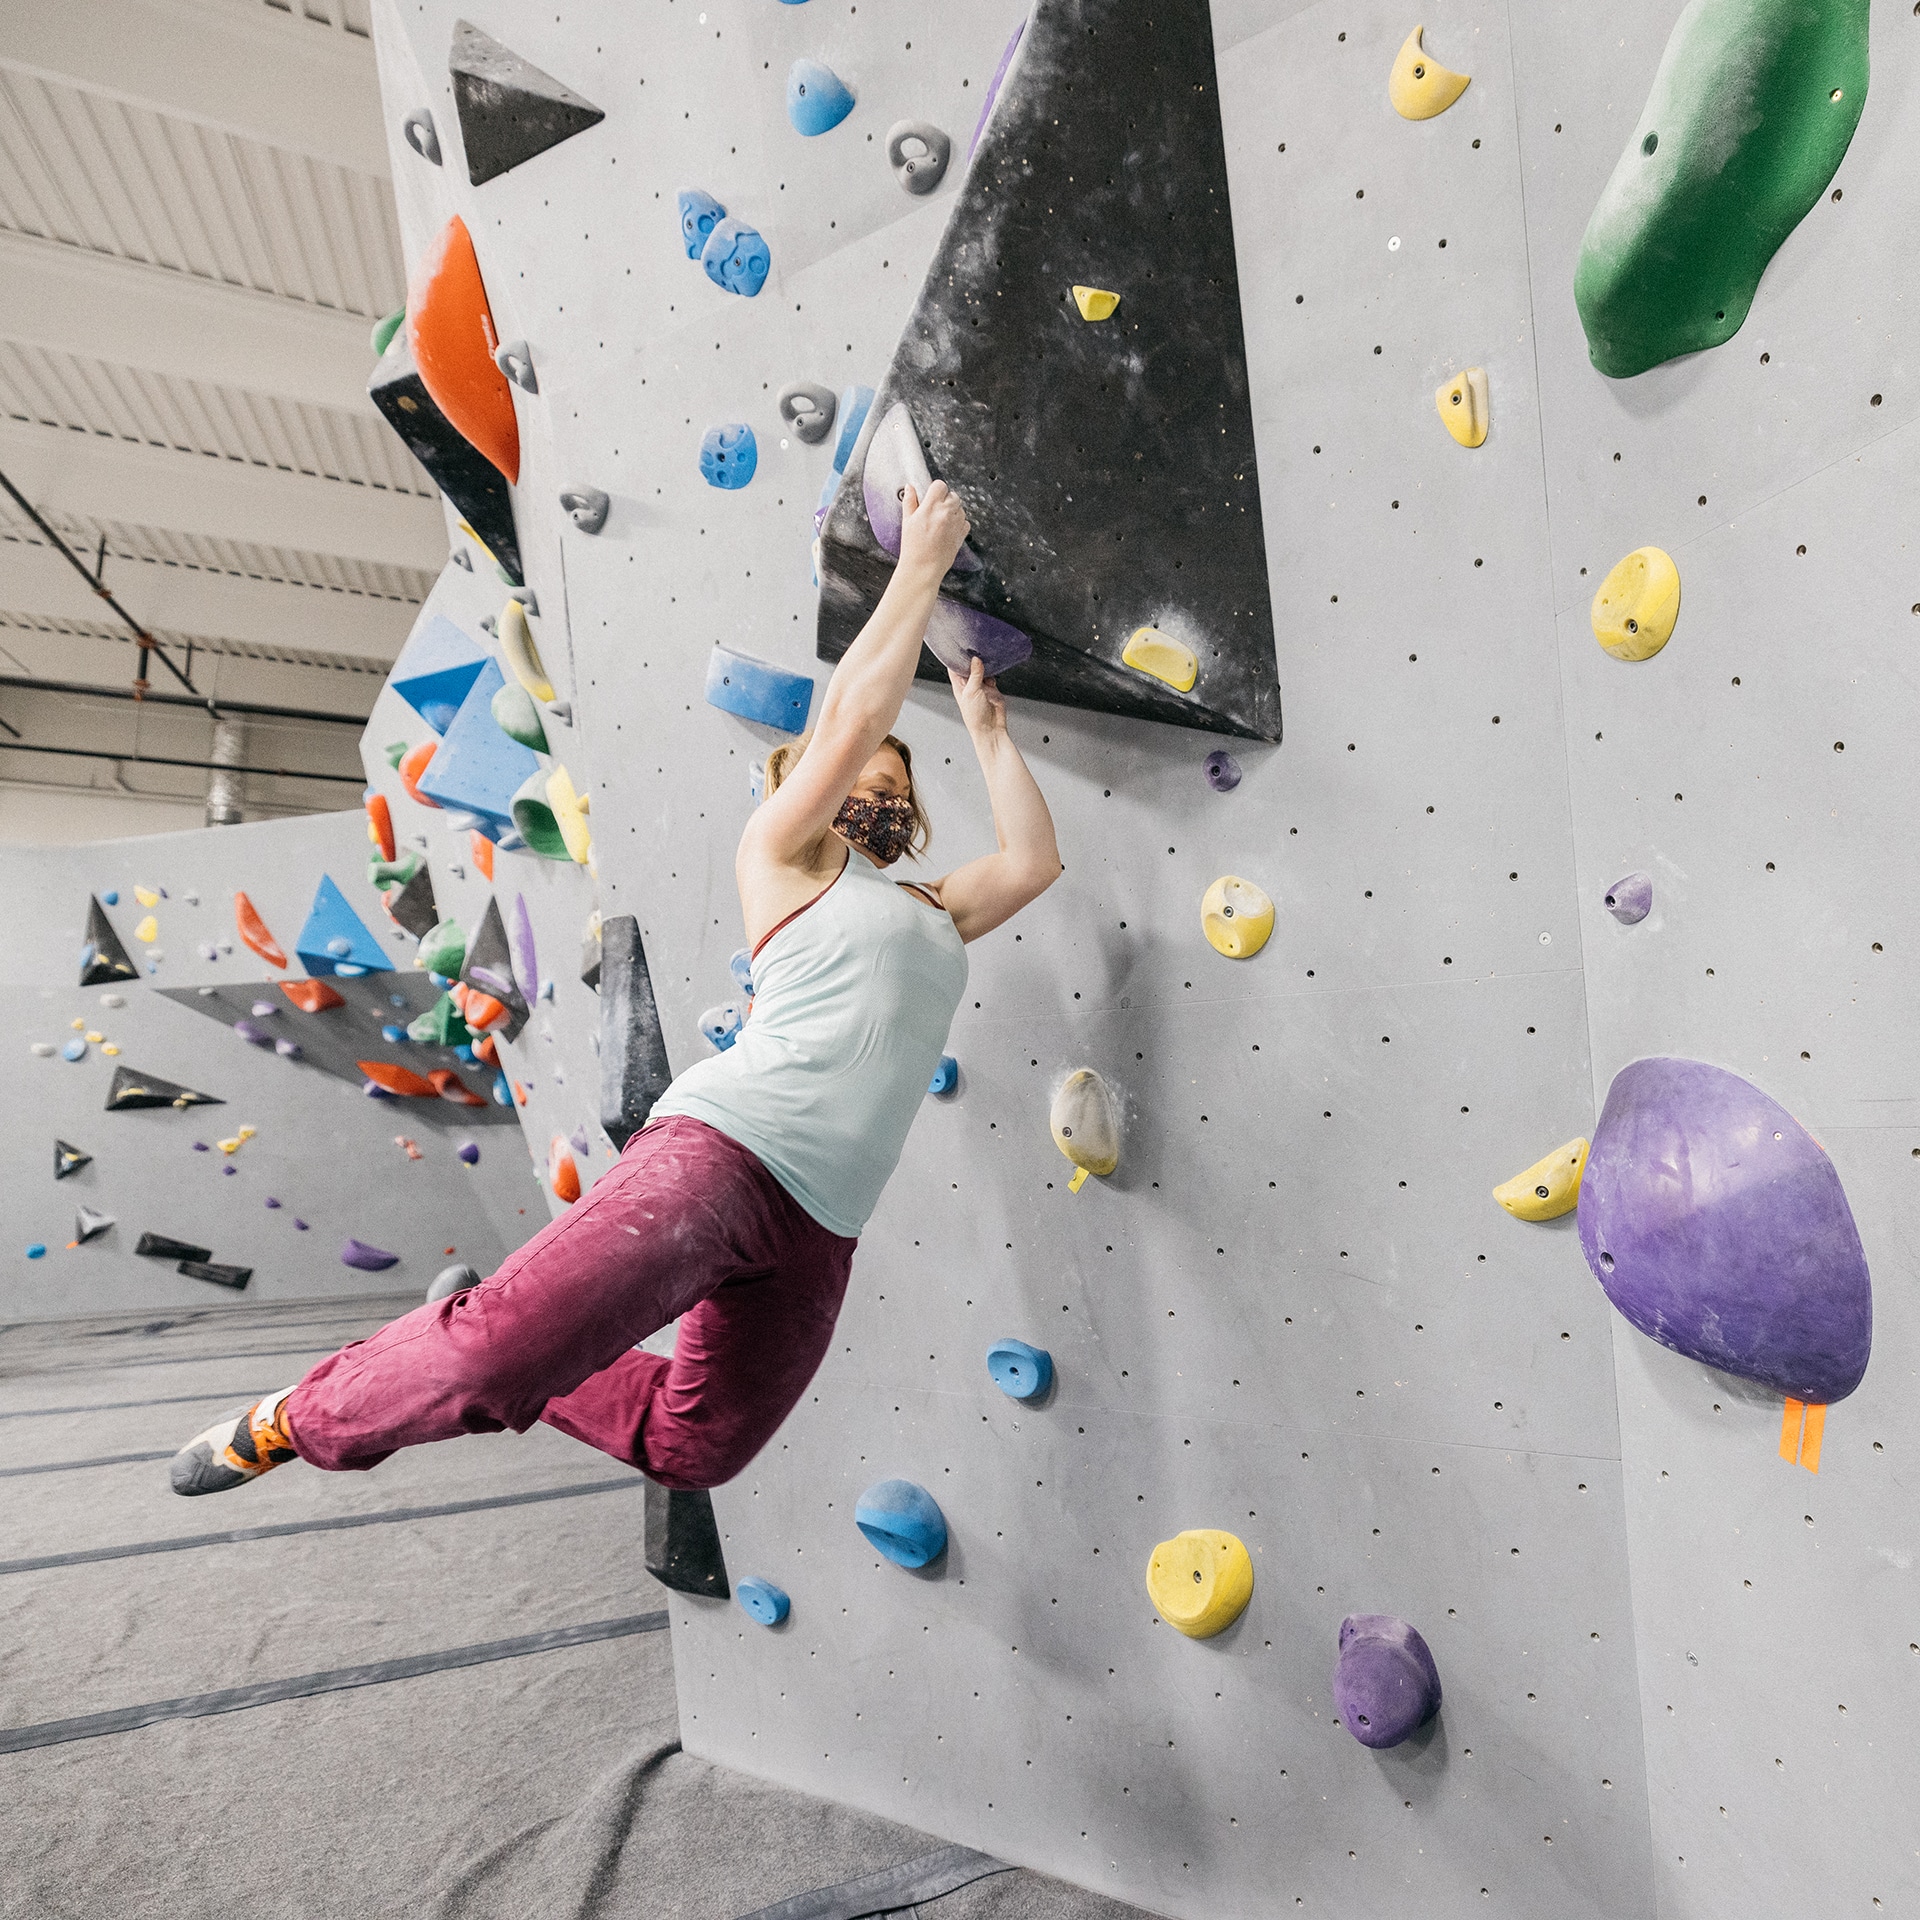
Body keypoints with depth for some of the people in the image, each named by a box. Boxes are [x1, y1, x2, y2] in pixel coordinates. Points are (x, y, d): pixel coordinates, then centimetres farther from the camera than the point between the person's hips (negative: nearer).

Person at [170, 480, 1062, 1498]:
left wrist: (987, 730, 26)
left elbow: (1032, 859, 17)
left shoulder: (934, 914, 26)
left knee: (692, 1448, 11)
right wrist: (922, 563, 6)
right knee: (509, 1346, -21)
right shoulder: (782, 854, 8)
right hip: (721, 1149, -7)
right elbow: (856, 712, -2)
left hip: (819, 1229, 7)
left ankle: (486, 1367, 31)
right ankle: (304, 1414, 10)